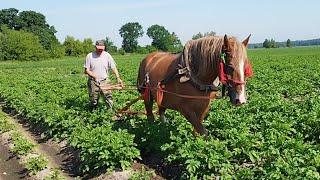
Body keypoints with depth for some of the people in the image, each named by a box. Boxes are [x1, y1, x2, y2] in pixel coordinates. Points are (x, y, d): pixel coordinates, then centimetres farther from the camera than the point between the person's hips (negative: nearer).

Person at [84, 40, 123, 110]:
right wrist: (93, 76, -20)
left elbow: (113, 67, 0)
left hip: (105, 81, 1)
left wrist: (118, 78, -13)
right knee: (93, 100, 7)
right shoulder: (90, 56, -2)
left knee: (108, 97, -7)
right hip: (93, 82, 0)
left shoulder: (107, 55, 2)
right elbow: (86, 70, -2)